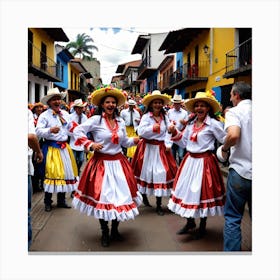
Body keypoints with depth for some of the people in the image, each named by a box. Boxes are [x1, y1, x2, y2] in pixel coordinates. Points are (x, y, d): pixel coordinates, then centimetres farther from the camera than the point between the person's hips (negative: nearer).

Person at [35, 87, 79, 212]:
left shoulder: (65, 114, 10)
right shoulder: (44, 115, -7)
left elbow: (70, 128, 22)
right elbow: (38, 131, -17)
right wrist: (50, 130, -31)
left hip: (64, 147, 6)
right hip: (51, 148, -6)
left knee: (65, 172, 10)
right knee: (51, 173, -5)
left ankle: (61, 200, 24)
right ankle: (47, 202, 10)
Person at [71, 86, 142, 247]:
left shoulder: (121, 122, 9)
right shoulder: (96, 120, -7)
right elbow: (77, 131, -8)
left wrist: (134, 140, -4)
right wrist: (90, 144, -17)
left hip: (119, 163, 5)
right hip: (101, 163, -5)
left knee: (121, 195, 8)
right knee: (102, 197, 2)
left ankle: (115, 230, 28)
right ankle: (105, 233, 22)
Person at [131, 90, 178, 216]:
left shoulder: (165, 117, 5)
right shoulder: (146, 117, -6)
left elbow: (168, 131, -2)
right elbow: (140, 131, -16)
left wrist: (168, 144, -14)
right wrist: (152, 128, -26)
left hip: (161, 148, 3)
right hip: (148, 148, -3)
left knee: (161, 173, 0)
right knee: (146, 172, 9)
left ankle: (159, 205, 9)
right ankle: (144, 196, 35)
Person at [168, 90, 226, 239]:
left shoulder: (213, 124, -10)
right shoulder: (190, 123, 8)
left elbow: (226, 140, -12)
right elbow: (184, 142, 13)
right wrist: (175, 132, 3)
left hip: (205, 162, -6)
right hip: (190, 160, 6)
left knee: (203, 192, 6)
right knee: (187, 190, 12)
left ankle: (202, 226, 27)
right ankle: (190, 222, 33)